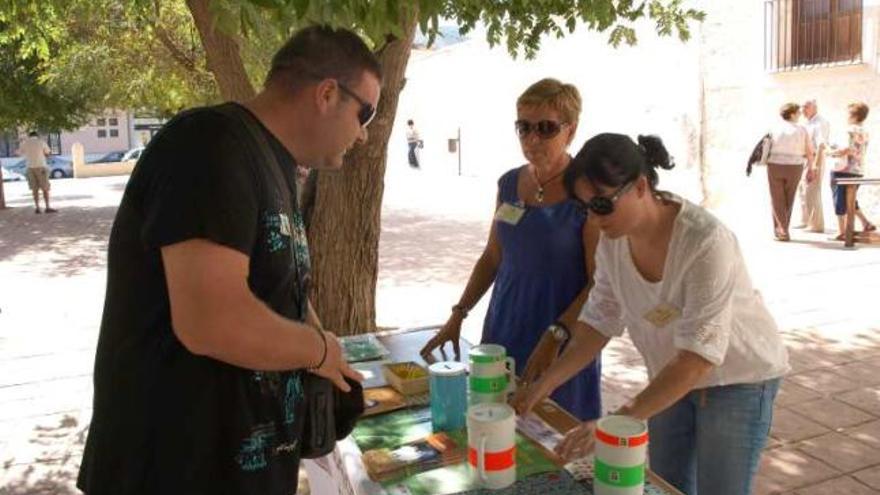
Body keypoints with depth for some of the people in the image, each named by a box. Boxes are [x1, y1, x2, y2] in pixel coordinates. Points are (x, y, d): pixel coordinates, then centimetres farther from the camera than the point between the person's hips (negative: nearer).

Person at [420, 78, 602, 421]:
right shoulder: (510, 183, 5)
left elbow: (600, 283, -13)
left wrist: (555, 337, -23)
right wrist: (458, 315, 5)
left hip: (562, 341, -5)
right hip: (504, 330, 5)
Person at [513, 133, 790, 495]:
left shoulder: (706, 242, -32)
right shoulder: (612, 238, -14)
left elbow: (699, 357, -34)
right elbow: (600, 320, -5)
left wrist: (617, 423, -38)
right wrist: (543, 385, -13)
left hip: (738, 378, -5)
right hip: (672, 377, 5)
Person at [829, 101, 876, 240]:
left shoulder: (852, 130, -12)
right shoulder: (865, 132, 14)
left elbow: (847, 149, -22)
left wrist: (833, 152, -5)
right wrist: (838, 150, 19)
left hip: (844, 170, -8)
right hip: (858, 171, 8)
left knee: (840, 201, 1)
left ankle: (842, 232, 3)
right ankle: (866, 224, 17)